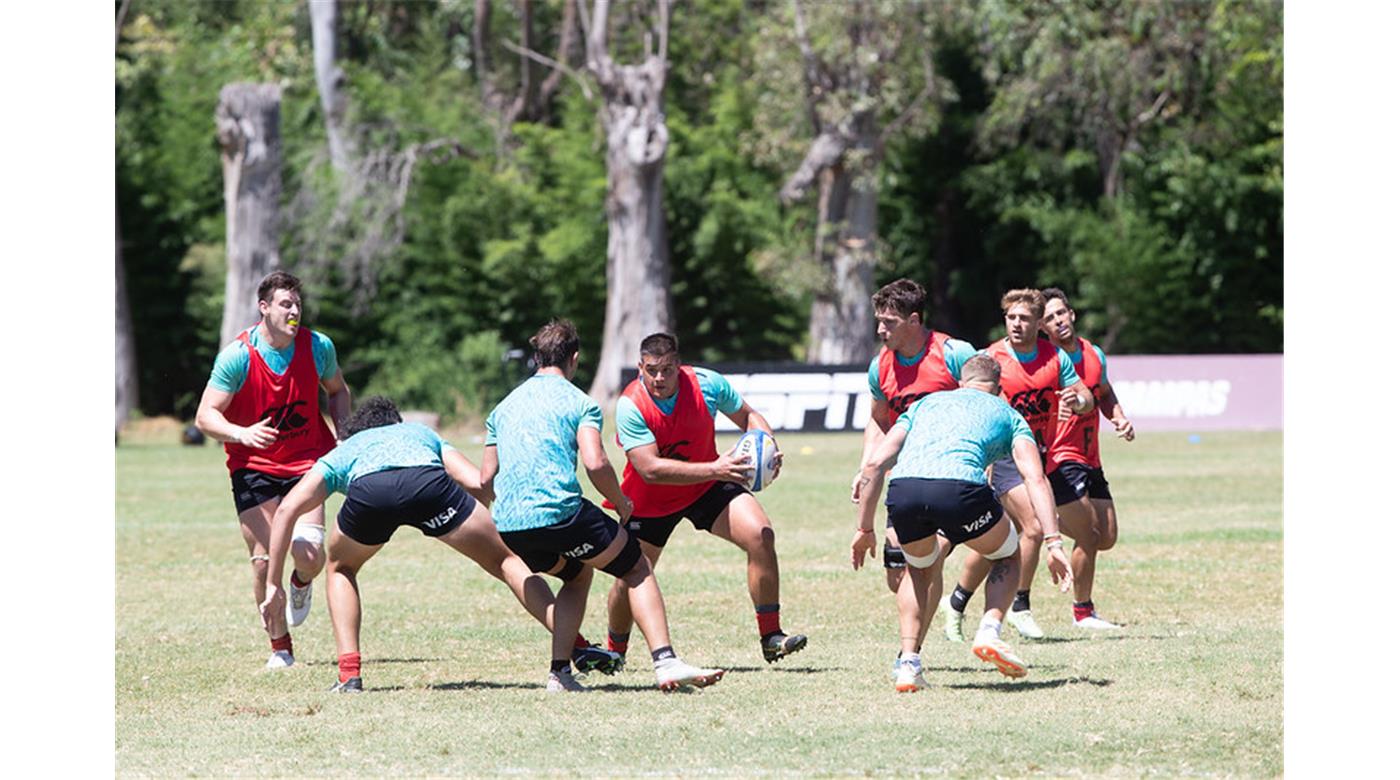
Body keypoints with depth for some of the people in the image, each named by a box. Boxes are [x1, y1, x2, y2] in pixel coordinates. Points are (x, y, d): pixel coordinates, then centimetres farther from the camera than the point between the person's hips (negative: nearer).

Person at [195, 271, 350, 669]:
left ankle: (302, 583, 25)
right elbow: (206, 416, -13)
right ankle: (280, 648, 10)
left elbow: (337, 390, 16)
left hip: (307, 461, 1)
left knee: (309, 555, -15)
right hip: (254, 468, -1)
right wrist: (242, 434, -31)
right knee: (264, 562, -9)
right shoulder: (236, 356, -14)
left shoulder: (318, 346, -5)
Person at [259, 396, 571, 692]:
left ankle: (349, 674, 17)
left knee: (340, 568, 31)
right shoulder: (422, 433, 44)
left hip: (368, 491, 0)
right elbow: (479, 483, 26)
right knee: (506, 562, 15)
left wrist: (273, 585, 29)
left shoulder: (342, 451, 42)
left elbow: (287, 509, 27)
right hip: (428, 481, 0)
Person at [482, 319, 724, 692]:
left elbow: (486, 481, 19)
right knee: (637, 568, 11)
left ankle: (559, 672, 17)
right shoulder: (579, 402, 3)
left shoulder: (504, 408, 21)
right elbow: (595, 463, -13)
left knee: (578, 574, 31)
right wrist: (622, 505, 3)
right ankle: (665, 662, -5)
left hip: (508, 523, 6)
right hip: (560, 512, -6)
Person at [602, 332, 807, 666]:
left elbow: (748, 416, 1)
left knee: (760, 535, -19)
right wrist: (713, 469, -40)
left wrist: (767, 446, -20)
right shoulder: (631, 405, -26)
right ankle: (614, 651, 30)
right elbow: (650, 469, -33)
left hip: (706, 488, 2)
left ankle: (771, 638, -11)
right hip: (649, 501, -2)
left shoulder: (707, 384, -18)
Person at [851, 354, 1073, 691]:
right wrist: (1053, 542, 5)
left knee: (920, 568, 33)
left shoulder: (925, 404, 36)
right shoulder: (1007, 414, 29)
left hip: (903, 489, 3)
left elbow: (874, 465, 25)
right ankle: (989, 630, 1)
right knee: (1008, 558, 27)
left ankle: (908, 662, 17)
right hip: (959, 486, -3)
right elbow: (1035, 477, 11)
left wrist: (864, 528, 32)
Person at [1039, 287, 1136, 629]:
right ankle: (1083, 612, 6)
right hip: (1059, 458, -7)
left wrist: (1119, 418, 5)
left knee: (1107, 538, 7)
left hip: (1090, 459, 7)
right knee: (1090, 536, -9)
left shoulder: (1094, 354, 7)